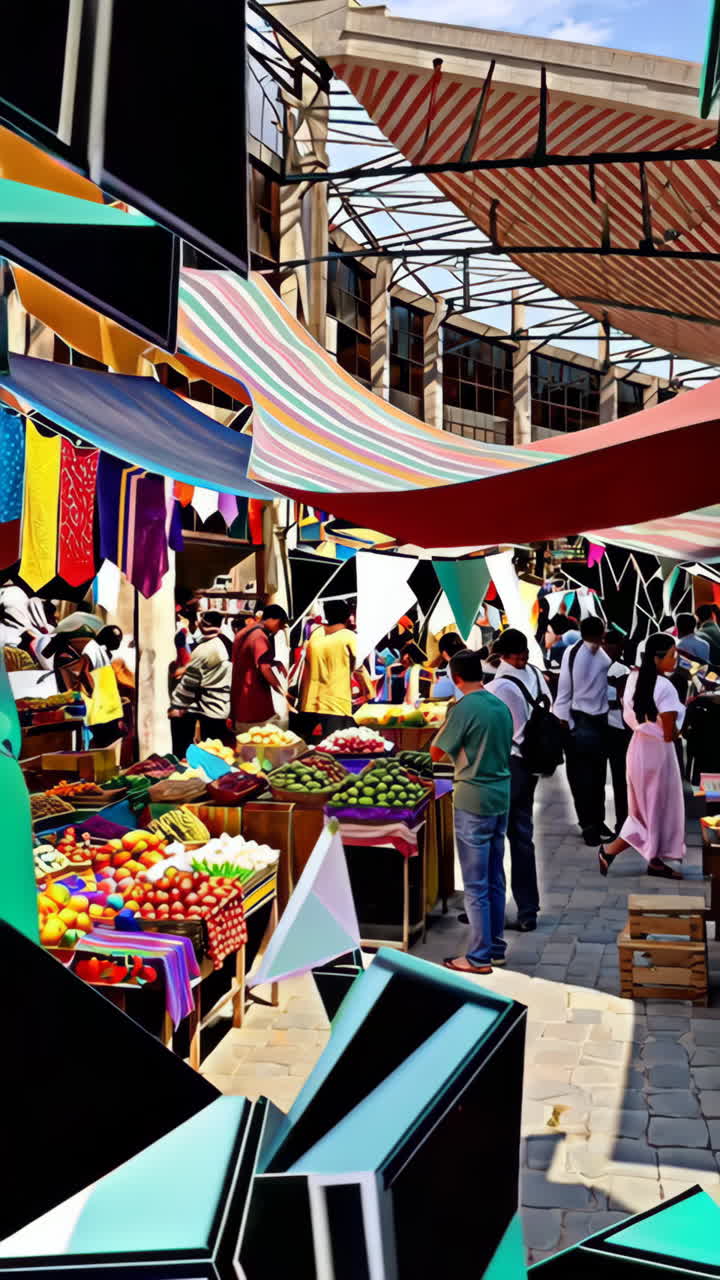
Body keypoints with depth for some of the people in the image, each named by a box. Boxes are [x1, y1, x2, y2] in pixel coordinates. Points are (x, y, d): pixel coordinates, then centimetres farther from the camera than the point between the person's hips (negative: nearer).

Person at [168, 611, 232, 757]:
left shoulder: (204, 649, -15)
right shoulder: (225, 643, 6)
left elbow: (189, 682, -15)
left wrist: (176, 706, -9)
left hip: (206, 708, -7)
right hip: (222, 708, 7)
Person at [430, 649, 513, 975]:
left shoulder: (464, 708, -16)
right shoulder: (500, 706, 6)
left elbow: (436, 753, -9)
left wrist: (442, 727, 6)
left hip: (473, 801, -7)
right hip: (501, 797, 7)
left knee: (476, 885, 0)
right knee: (495, 880, 15)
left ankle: (479, 957, 7)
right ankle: (496, 947, 24)